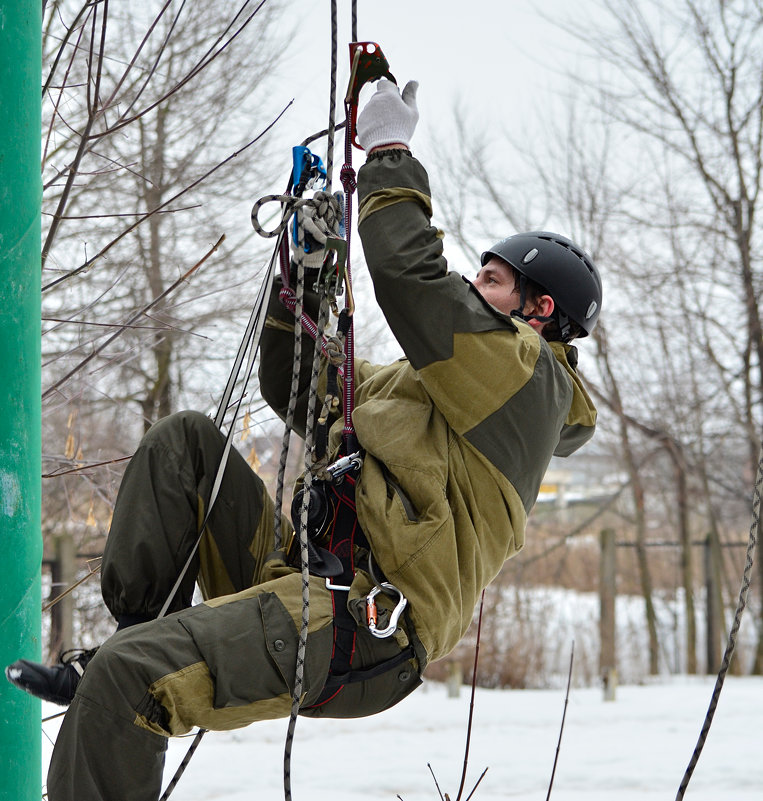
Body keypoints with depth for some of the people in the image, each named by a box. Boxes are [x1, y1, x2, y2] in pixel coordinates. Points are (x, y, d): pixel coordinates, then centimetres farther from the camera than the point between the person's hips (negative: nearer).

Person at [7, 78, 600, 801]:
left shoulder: (530, 373, -1)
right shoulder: (414, 384, 30)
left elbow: (411, 275, -14)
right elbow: (300, 390, 33)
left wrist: (389, 152, -2)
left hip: (362, 633, -10)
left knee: (129, 675, -27)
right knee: (184, 442, 8)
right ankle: (135, 637, 1)